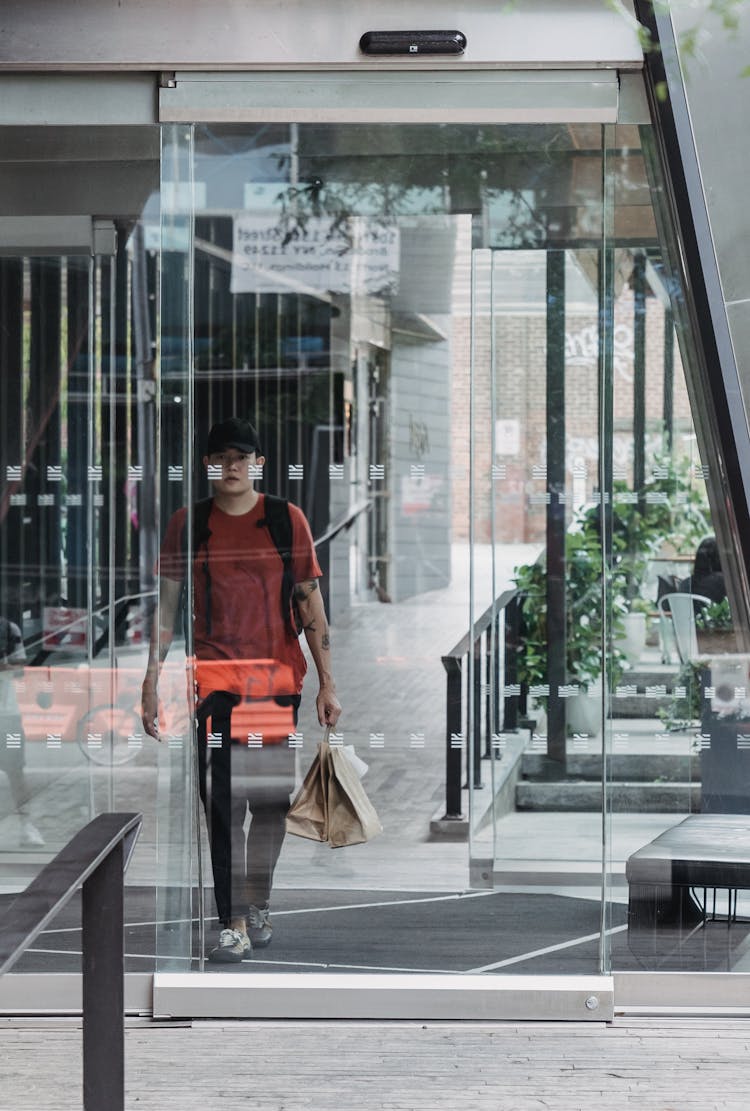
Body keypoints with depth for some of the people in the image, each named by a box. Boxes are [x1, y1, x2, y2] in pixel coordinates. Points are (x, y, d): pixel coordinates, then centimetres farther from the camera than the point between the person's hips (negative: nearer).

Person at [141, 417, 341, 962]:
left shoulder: (287, 519, 4)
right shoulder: (188, 524, 5)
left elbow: (311, 603, 5)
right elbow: (168, 605, 10)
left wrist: (327, 683, 1)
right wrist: (151, 681, 4)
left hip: (278, 676, 1)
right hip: (214, 676, -1)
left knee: (271, 799, 6)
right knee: (222, 802, -9)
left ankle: (259, 904, 25)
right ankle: (234, 925, -8)